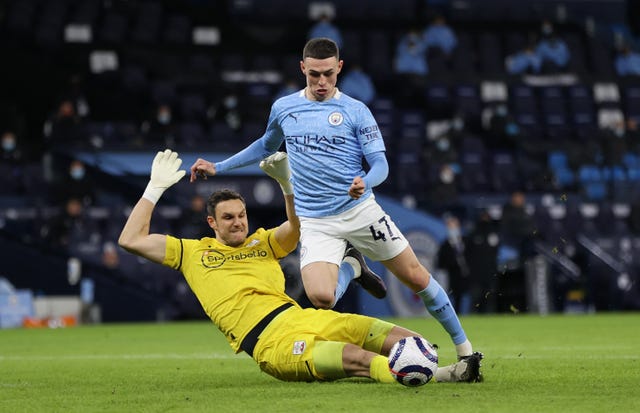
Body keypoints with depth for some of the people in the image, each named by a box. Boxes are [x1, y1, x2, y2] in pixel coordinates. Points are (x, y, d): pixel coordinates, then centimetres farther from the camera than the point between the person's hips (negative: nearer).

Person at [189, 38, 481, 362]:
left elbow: (380, 164, -5)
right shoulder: (283, 108, 7)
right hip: (314, 222, 1)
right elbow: (266, 146, 27)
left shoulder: (356, 111, -2)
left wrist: (365, 183, -28)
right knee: (321, 297, -23)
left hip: (360, 210, -1)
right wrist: (217, 167, 26)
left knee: (416, 277, -2)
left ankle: (463, 347, 19)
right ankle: (350, 268, 14)